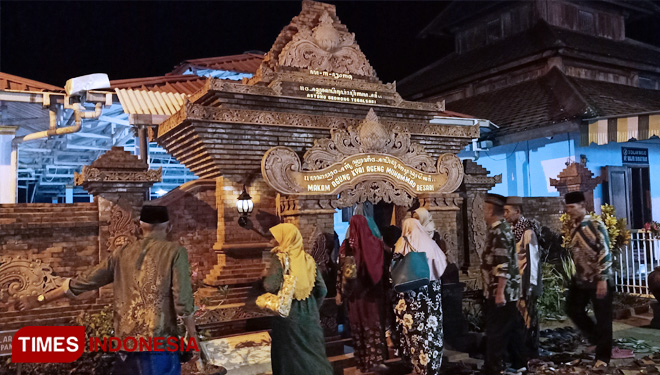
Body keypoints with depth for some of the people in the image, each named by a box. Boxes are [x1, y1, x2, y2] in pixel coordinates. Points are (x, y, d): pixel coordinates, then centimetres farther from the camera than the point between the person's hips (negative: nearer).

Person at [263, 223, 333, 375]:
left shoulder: (280, 257, -11)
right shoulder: (308, 258, 4)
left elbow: (270, 286, -22)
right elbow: (322, 290, 4)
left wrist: (265, 276, 0)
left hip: (288, 315, -4)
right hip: (310, 316, 4)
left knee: (290, 358, 9)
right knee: (313, 355, 13)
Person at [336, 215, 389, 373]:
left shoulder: (347, 244, -8)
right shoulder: (376, 243, -2)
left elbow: (342, 270, -7)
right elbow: (384, 267, 1)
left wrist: (340, 291, 0)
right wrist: (384, 287, 10)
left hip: (356, 291, -2)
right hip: (374, 290, 2)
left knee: (359, 325, 8)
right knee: (375, 323, 10)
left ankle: (364, 361, 14)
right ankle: (376, 359, 13)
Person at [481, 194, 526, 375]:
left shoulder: (499, 231, -18)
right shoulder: (500, 229, 13)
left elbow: (503, 265, -24)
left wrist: (500, 292, -24)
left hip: (501, 291, -10)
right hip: (507, 291, 10)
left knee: (496, 332, -1)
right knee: (512, 329, 17)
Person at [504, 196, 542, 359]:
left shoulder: (528, 231, -14)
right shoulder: (514, 229, 9)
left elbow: (532, 258, -17)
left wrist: (531, 286, -18)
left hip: (526, 283, -8)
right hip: (515, 283, 8)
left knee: (528, 318, 2)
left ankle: (530, 354, 13)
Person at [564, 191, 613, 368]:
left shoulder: (596, 225, -15)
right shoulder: (573, 228, 6)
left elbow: (605, 253, -18)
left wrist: (602, 280, -21)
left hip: (598, 279, -7)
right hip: (580, 279, 7)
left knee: (603, 318, 3)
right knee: (573, 310, 13)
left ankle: (602, 356, 15)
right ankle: (597, 338, 33)